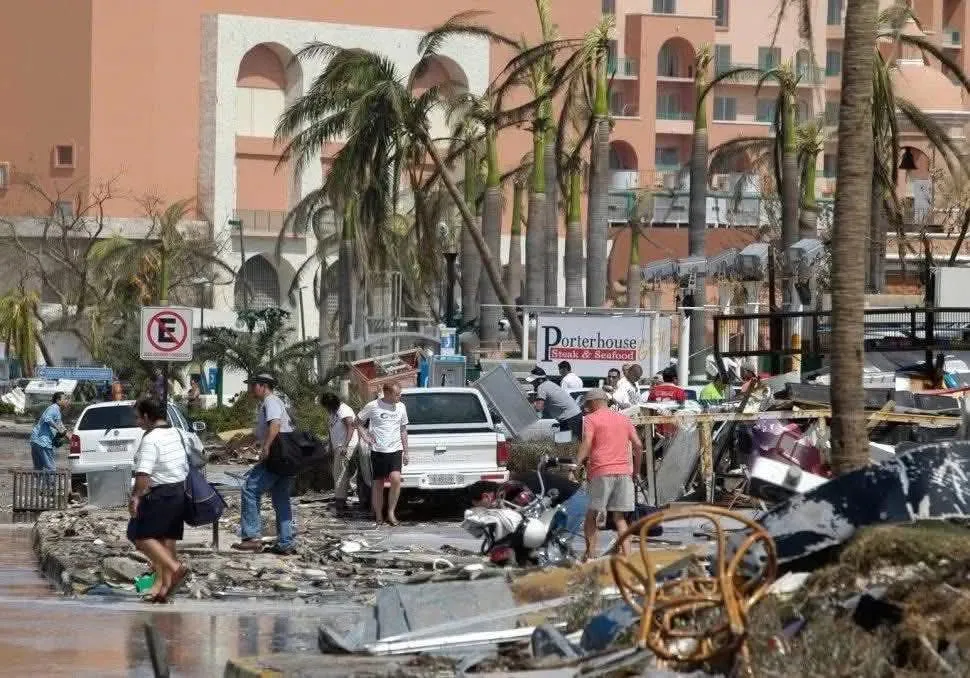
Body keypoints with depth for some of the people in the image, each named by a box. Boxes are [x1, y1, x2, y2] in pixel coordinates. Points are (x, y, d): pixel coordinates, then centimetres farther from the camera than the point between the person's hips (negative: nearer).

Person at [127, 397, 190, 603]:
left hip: (160, 494, -9)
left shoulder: (150, 439, -17)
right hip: (180, 491, 9)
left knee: (140, 535, -4)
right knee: (167, 539, 11)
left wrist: (136, 496, -21)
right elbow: (186, 465, 19)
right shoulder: (176, 434, 12)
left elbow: (144, 473, -27)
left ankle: (175, 568, -17)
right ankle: (162, 586, 12)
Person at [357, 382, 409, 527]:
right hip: (378, 450, -2)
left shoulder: (401, 407, 7)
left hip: (395, 450, 2)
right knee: (378, 484, 2)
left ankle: (391, 512, -7)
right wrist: (365, 437, -4)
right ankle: (378, 516, 11)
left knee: (396, 479, -18)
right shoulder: (372, 406, -4)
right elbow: (358, 422, 9)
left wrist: (405, 452, 14)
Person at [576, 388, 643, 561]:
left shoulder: (591, 419, 3)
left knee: (591, 515, 4)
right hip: (624, 472, 5)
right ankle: (626, 554, -3)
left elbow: (586, 443, -13)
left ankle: (590, 554, -4)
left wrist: (577, 463, -17)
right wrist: (636, 469, 22)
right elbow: (638, 445, 14)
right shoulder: (624, 418, 18)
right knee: (619, 517, 9)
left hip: (601, 471, -5)